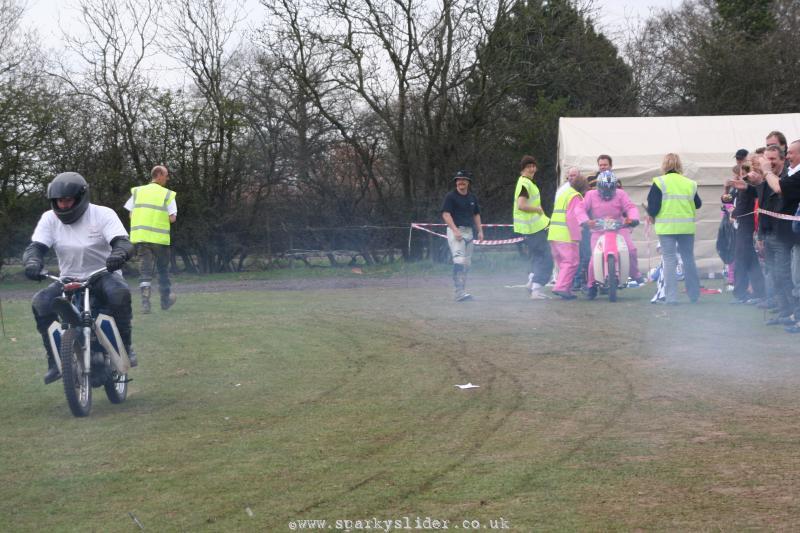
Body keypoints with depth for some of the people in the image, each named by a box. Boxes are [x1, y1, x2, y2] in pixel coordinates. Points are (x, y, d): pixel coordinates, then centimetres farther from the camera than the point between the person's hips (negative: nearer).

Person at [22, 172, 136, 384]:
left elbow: (123, 243, -19)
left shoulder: (103, 214, -8)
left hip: (103, 277, -3)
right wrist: (32, 262, -34)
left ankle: (125, 346, -19)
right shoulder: (50, 219, 0)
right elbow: (35, 247, -9)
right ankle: (54, 360, -14)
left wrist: (118, 254, -45)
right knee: (40, 303, -25)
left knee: (119, 292, -37)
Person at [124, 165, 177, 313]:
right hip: (160, 238, -3)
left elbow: (131, 215, 5)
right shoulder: (167, 194, -2)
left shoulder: (137, 191, 8)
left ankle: (145, 301, -10)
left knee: (146, 269, 4)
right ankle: (165, 300, 25)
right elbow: (172, 218, -8)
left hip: (140, 235, 3)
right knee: (163, 268, 14)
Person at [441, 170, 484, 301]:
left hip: (469, 231, 7)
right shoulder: (451, 196, -4)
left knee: (466, 264, 8)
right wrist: (455, 230, -21)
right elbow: (446, 214, -11)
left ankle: (462, 292, 14)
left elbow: (476, 215, 22)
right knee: (459, 261, -18)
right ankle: (460, 293, -24)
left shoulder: (472, 198, 15)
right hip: (455, 230, -7)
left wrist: (480, 231, 12)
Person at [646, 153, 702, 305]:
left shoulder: (659, 183, -7)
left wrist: (652, 216, 10)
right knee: (688, 259, 15)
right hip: (687, 227, 3)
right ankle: (694, 295, 22)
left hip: (666, 227, -3)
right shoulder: (690, 183, 3)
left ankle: (671, 296, -7)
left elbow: (653, 207, -11)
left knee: (669, 260, 0)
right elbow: (697, 204, 11)